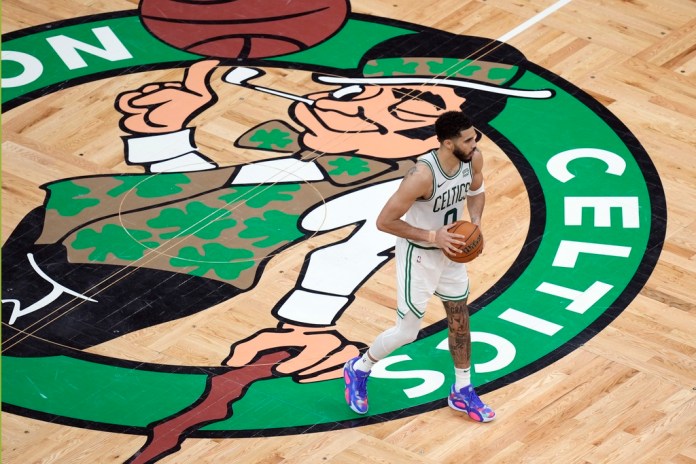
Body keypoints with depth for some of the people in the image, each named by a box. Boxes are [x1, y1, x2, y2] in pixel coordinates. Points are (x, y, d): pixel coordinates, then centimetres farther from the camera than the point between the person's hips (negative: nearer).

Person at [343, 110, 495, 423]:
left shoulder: (474, 159, -15)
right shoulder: (423, 175, -36)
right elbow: (385, 221, -29)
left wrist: (476, 221, -10)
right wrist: (432, 237, -30)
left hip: (451, 251, 7)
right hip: (419, 256, -6)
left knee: (460, 320, 17)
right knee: (407, 332, 6)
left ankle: (462, 392, 35)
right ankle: (359, 370, 33)